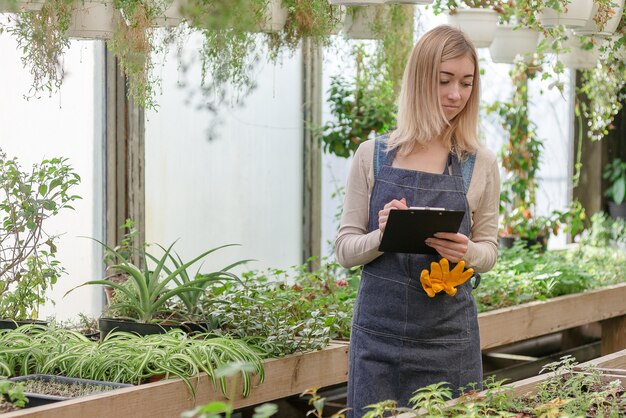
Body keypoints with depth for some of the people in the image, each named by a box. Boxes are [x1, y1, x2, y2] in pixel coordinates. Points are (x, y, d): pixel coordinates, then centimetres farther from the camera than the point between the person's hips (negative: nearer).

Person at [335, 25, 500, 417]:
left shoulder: (480, 164, 1)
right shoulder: (373, 156, 1)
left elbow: (489, 250, 9)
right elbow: (345, 248, 3)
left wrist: (466, 251, -14)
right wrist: (382, 236, -19)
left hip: (448, 339, 0)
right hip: (378, 335, 0)